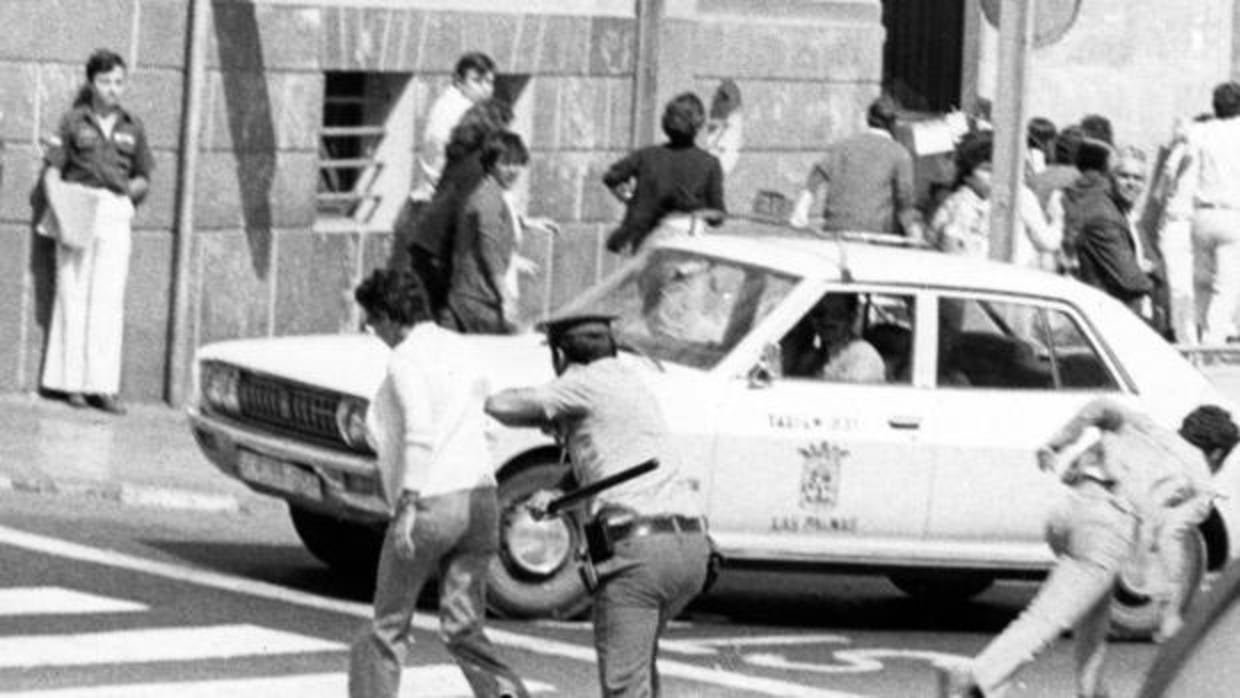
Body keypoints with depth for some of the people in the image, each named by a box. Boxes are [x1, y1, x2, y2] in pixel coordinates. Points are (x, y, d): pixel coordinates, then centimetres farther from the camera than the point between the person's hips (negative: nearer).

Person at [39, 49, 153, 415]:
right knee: (73, 294, -2)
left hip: (116, 212, 2)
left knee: (108, 299, -3)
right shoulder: (74, 121, 3)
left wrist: (125, 191, -1)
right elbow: (53, 171, 2)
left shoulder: (132, 127, 10)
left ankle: (102, 385, -4)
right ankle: (70, 380, 2)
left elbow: (143, 180, 17)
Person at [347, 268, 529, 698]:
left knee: (388, 627, 8)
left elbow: (419, 431, -19)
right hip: (481, 499, 7)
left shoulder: (406, 360, -7)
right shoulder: (463, 352, 17)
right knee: (463, 629, 5)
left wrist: (407, 505, -21)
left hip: (431, 503, -6)